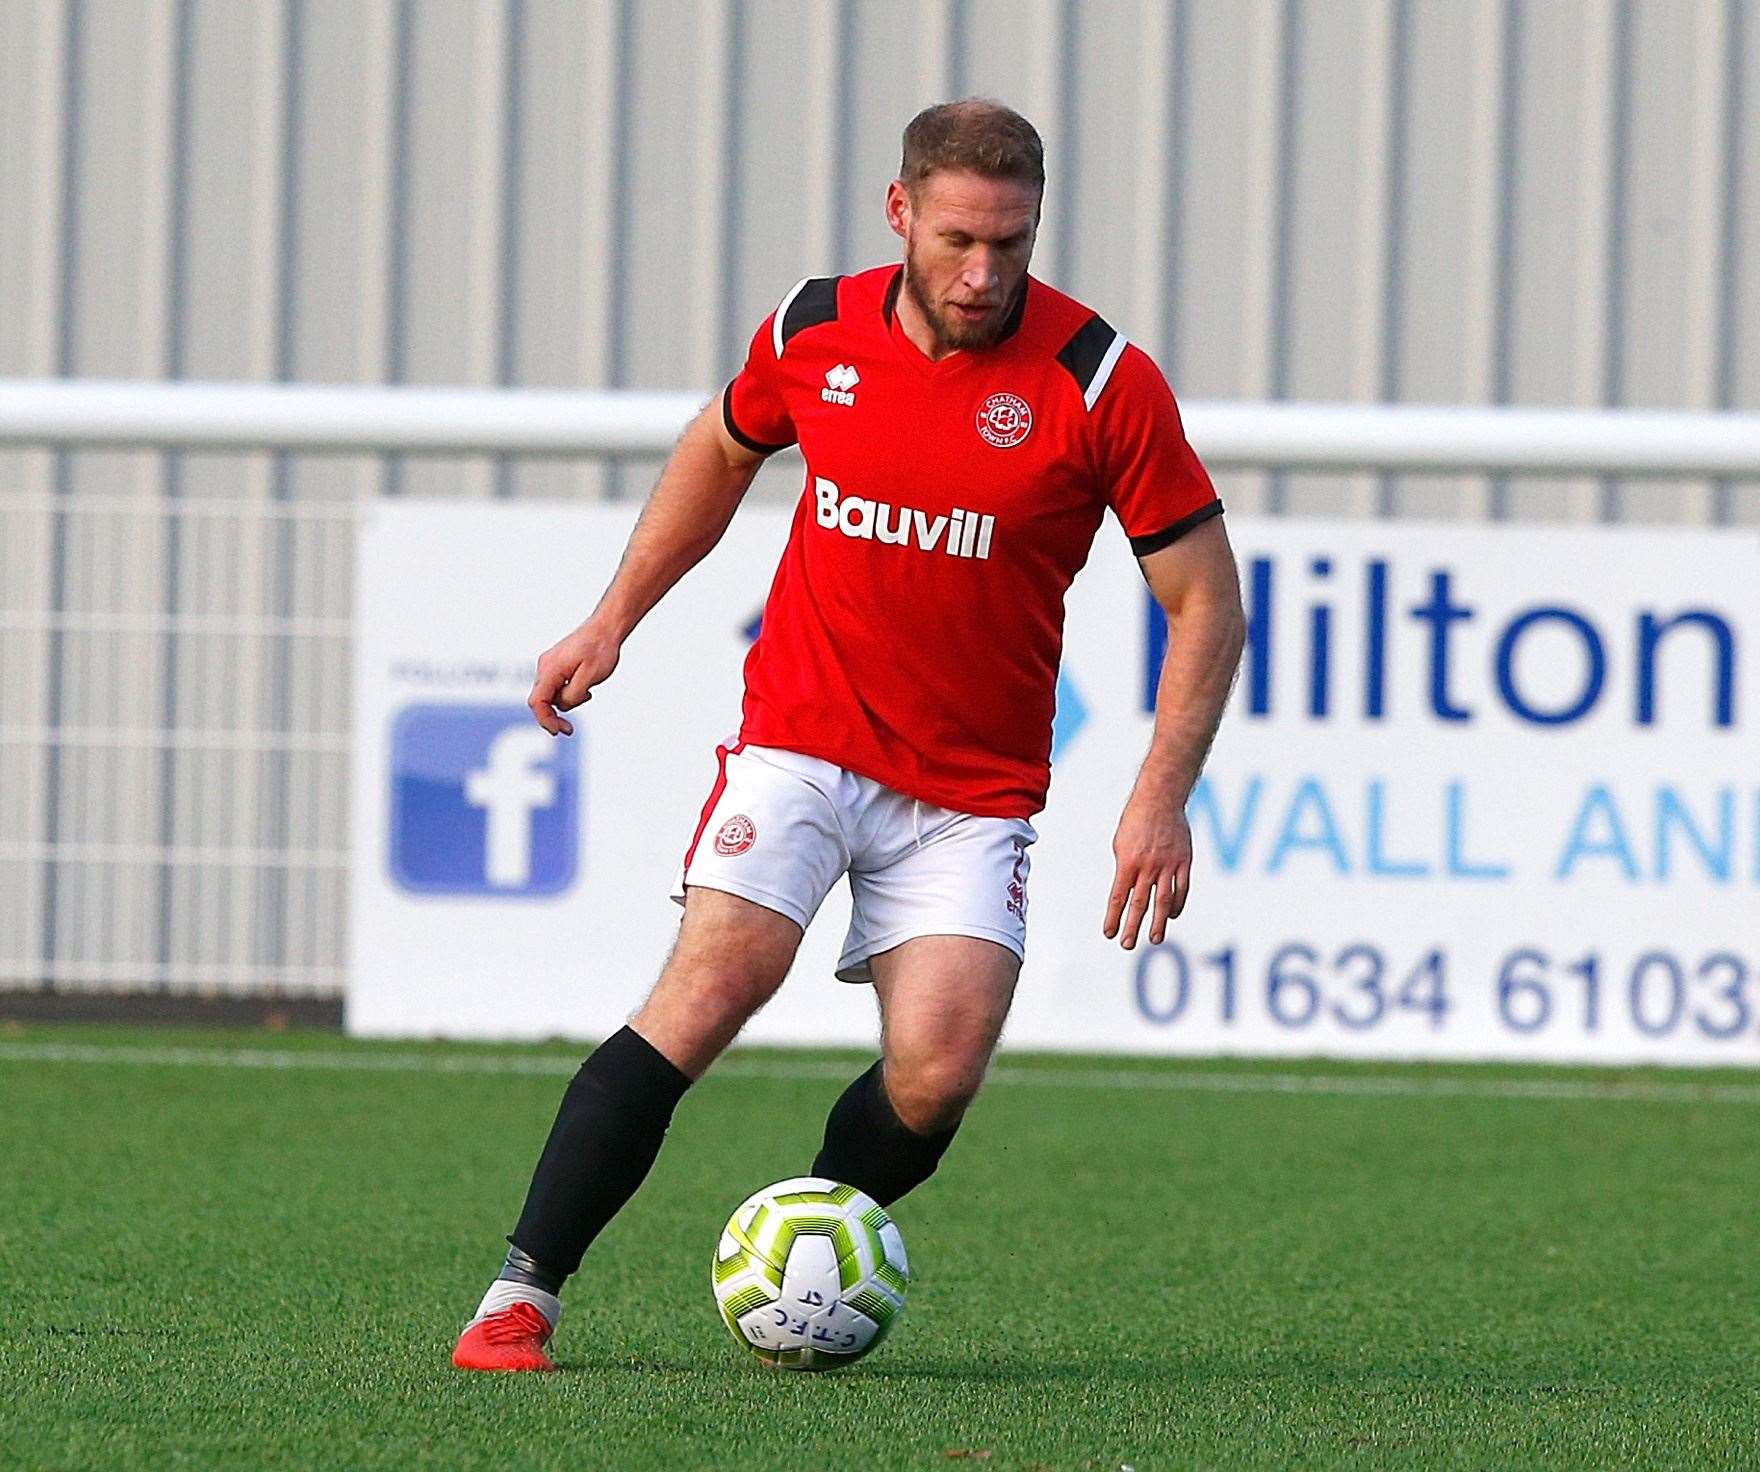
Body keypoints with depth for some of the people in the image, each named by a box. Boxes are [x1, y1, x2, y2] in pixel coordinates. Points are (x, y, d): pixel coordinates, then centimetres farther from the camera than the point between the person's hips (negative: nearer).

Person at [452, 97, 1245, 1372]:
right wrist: (614, 620, 19)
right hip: (799, 740, 1)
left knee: (939, 1069, -16)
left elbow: (1206, 599, -5)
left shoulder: (1102, 381, -12)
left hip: (974, 788, -1)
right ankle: (522, 1293, -17)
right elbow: (721, 451, 20)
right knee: (711, 988, -19)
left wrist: (1162, 799, -14)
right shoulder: (815, 332, -3)